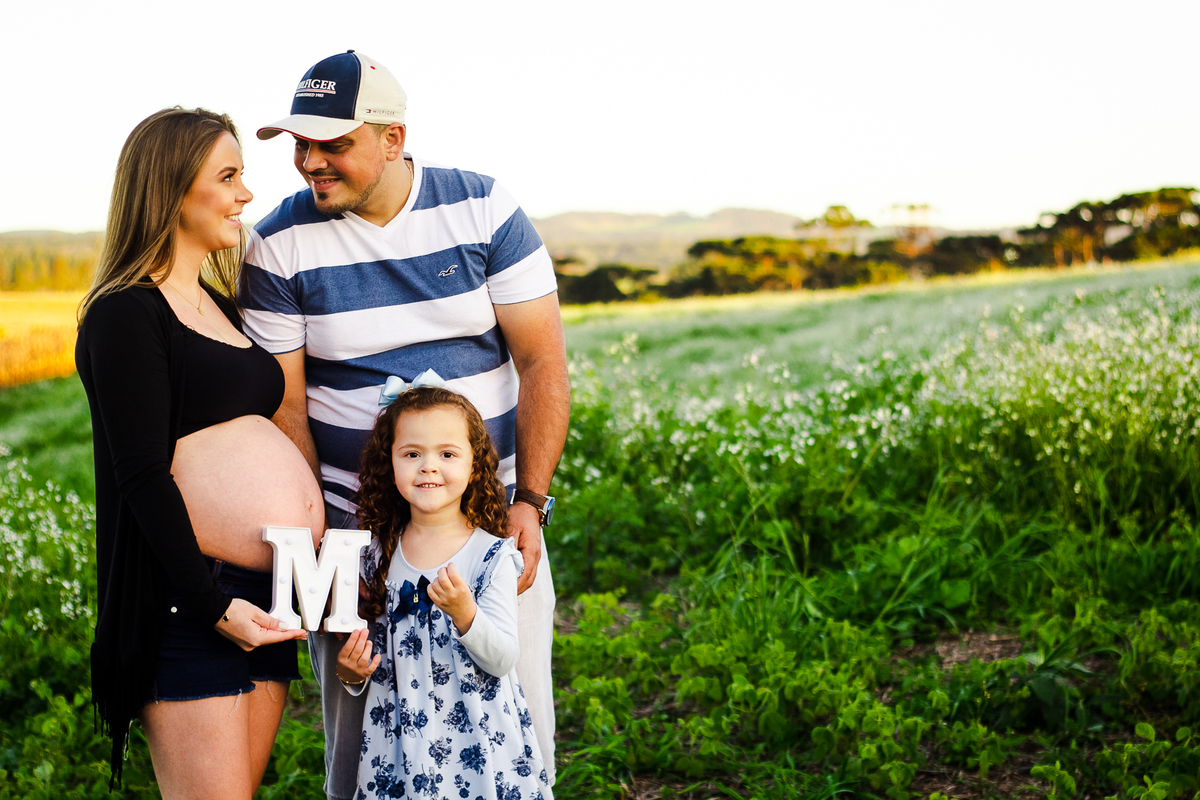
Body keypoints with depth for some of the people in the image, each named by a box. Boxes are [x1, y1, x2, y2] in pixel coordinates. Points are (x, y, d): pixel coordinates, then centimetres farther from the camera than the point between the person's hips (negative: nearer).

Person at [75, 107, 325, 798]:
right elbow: (142, 476, -15)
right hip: (191, 603, -8)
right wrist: (212, 607, -19)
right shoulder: (126, 313, -9)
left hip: (268, 597, 8)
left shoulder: (219, 306, 17)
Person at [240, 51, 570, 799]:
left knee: (520, 725, 8)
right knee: (360, 734, 6)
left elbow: (543, 361, -4)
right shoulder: (281, 246, -4)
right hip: (355, 525, 0)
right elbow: (284, 405, -3)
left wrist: (528, 503, -11)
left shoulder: (484, 209, -4)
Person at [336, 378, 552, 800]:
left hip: (475, 738, -3)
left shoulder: (491, 556, -9)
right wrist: (351, 672, -6)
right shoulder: (379, 555, 2)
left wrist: (464, 613, -27)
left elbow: (503, 661, -13)